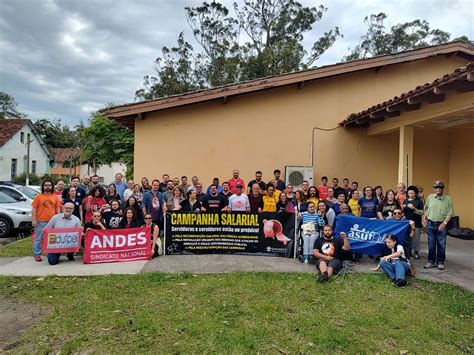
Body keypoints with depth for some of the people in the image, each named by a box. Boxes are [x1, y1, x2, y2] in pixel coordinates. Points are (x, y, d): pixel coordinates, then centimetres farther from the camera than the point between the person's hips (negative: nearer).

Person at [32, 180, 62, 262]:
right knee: (39, 239, 2)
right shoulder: (38, 197, 2)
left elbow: (58, 209, 11)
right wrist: (33, 220, -7)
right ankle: (37, 255, 10)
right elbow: (34, 209, -1)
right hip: (40, 222, -2)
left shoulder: (55, 197, 9)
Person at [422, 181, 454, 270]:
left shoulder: (447, 199, -5)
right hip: (430, 224, 2)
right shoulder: (430, 197, 4)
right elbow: (426, 208, 15)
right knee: (431, 244, 9)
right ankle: (431, 261, 19)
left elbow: (450, 213, -6)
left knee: (441, 245, 5)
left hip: (441, 225, -2)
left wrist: (444, 223, -14)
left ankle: (440, 262, 17)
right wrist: (424, 218, 5)